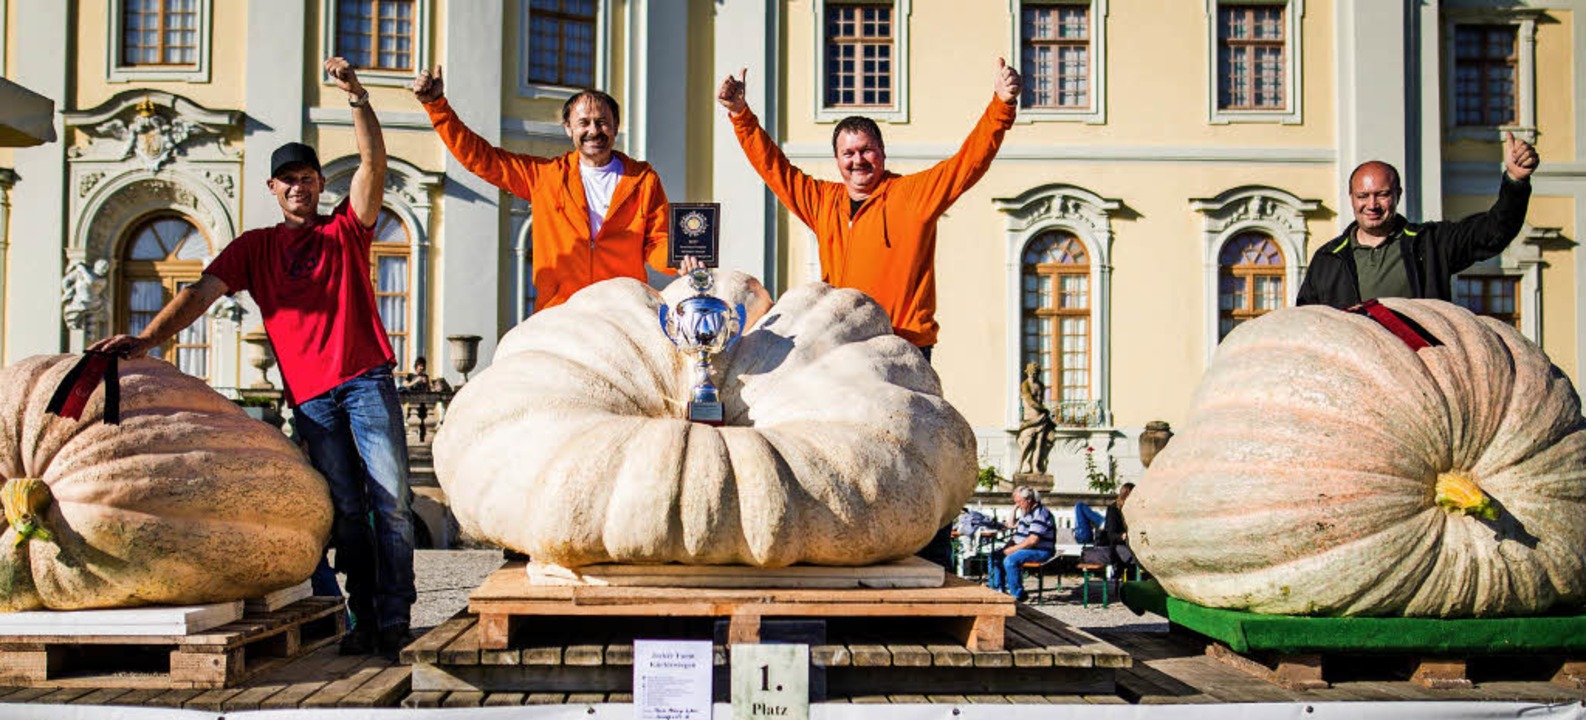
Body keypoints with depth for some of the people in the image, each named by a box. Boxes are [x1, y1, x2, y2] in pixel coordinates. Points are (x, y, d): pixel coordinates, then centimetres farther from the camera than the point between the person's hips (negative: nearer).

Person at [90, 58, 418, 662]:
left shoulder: (346, 231, 11)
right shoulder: (254, 247, 16)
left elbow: (373, 162, -3)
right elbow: (203, 292, 4)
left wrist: (358, 99, -17)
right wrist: (148, 338, -12)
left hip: (365, 378, -1)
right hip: (309, 394, 2)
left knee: (389, 500, -8)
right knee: (346, 510, 1)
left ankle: (394, 619, -7)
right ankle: (363, 619, 4)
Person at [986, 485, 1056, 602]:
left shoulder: (1039, 513, -17)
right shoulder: (1027, 512, 17)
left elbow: (1033, 540, -25)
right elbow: (1012, 525, 34)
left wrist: (1013, 549, -19)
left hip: (1040, 551, -11)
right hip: (1023, 548, 11)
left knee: (1010, 560, -33)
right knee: (995, 556, 4)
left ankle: (1017, 595, -23)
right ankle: (998, 591, 3)